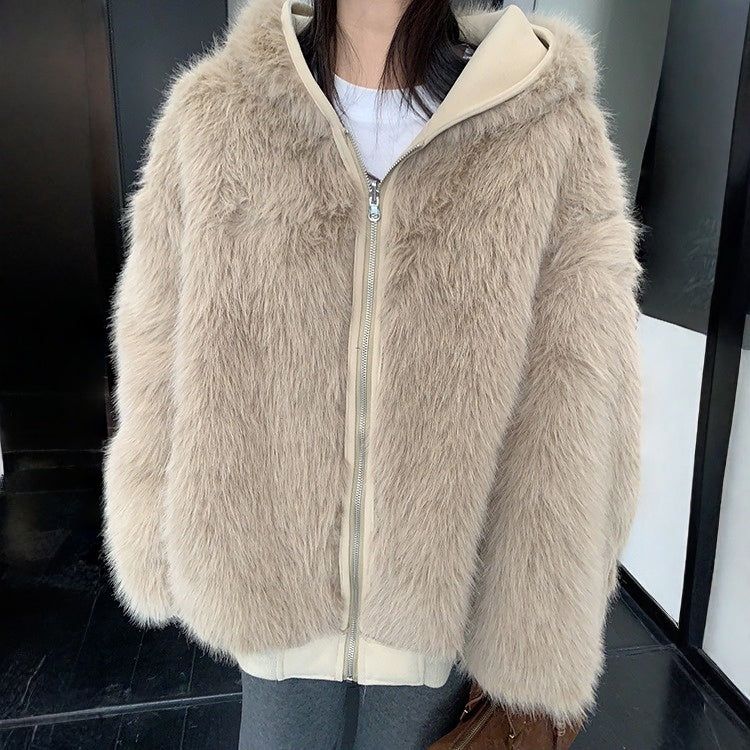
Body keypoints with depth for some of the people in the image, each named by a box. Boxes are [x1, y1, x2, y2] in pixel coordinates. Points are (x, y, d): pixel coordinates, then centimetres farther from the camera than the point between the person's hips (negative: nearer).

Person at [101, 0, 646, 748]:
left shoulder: (551, 125, -10)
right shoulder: (216, 112, -6)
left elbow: (578, 401, -9)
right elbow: (157, 350, -1)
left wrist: (545, 646, -5)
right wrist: (158, 546, 5)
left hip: (443, 593, 0)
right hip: (273, 576, 2)